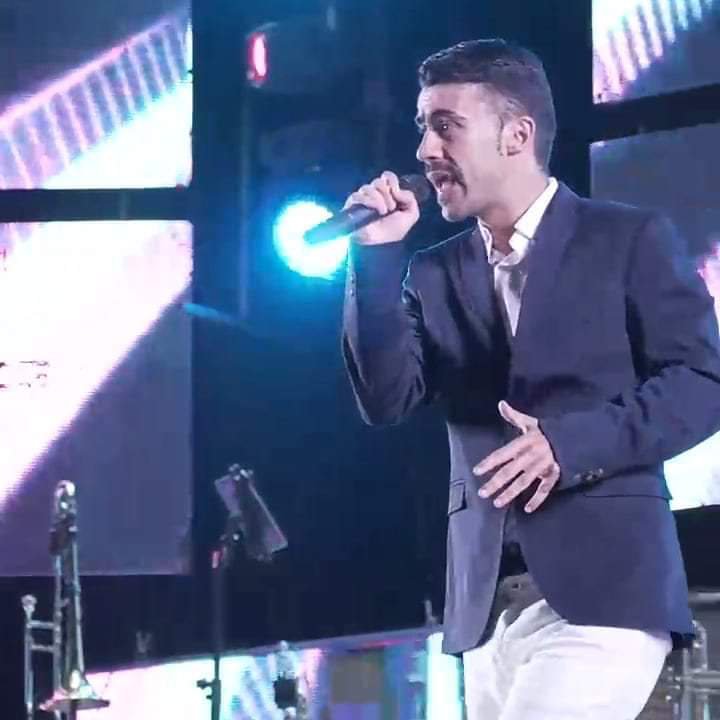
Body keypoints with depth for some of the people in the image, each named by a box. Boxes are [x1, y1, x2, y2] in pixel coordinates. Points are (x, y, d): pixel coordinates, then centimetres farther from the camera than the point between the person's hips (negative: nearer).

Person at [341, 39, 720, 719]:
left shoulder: (629, 238, 3)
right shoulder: (433, 273, 16)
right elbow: (385, 401, 4)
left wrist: (571, 443, -17)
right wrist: (377, 257, -3)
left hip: (604, 581, -5)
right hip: (489, 598, 5)